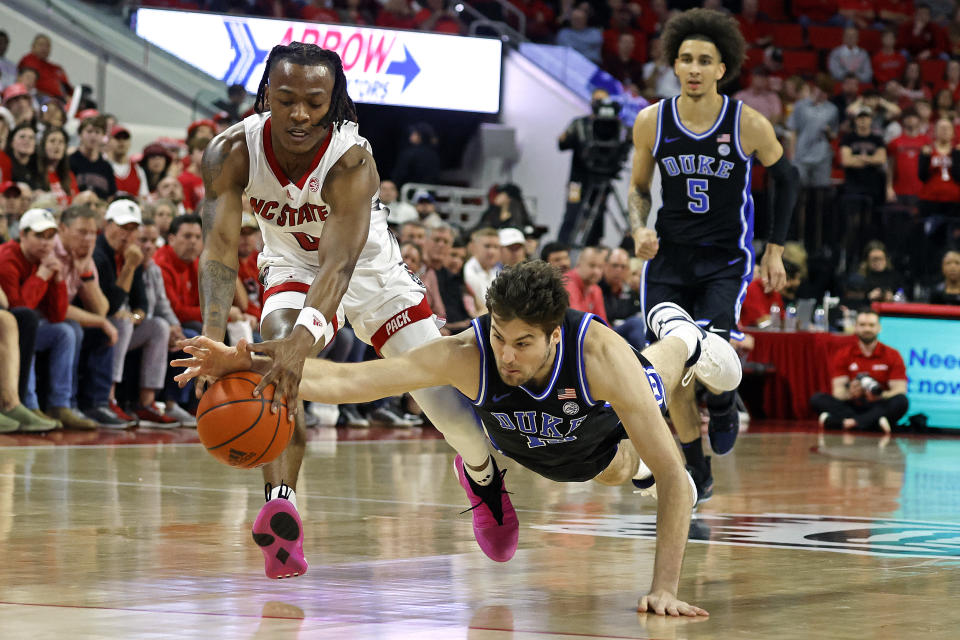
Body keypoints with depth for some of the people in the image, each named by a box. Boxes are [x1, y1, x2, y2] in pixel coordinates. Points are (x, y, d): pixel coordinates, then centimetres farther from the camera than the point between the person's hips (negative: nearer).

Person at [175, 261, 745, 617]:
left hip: (605, 415, -1)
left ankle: (681, 338, 67)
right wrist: (250, 365, -62)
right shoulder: (466, 354, -46)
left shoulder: (601, 354, -50)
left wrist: (664, 589, -54)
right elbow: (345, 381, -47)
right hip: (531, 448, 1)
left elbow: (672, 477, -47)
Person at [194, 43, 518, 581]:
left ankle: (483, 470, 35)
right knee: (280, 359, -32)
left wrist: (305, 337, -65)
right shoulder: (232, 152, -28)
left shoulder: (352, 159, -36)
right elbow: (220, 244, -35)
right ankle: (280, 505, -36)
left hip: (370, 271, -1)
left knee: (444, 398, 0)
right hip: (293, 268, 1)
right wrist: (213, 335, -53)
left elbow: (339, 262, -47)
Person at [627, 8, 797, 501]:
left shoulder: (749, 125, -11)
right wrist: (640, 229, -10)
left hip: (726, 257, -3)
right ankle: (697, 474, 18)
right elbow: (639, 187, 10)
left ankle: (723, 405, 13)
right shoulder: (652, 122, -5)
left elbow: (785, 178, 6)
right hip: (669, 257, 3)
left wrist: (775, 249, 5)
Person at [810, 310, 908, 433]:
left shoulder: (892, 355, 2)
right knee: (817, 399, -22)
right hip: (851, 407, 1)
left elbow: (899, 390, -6)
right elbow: (838, 390, -1)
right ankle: (876, 421, -36)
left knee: (901, 401, -31)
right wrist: (850, 394, -26)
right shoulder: (843, 355, 5)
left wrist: (880, 396, -28)